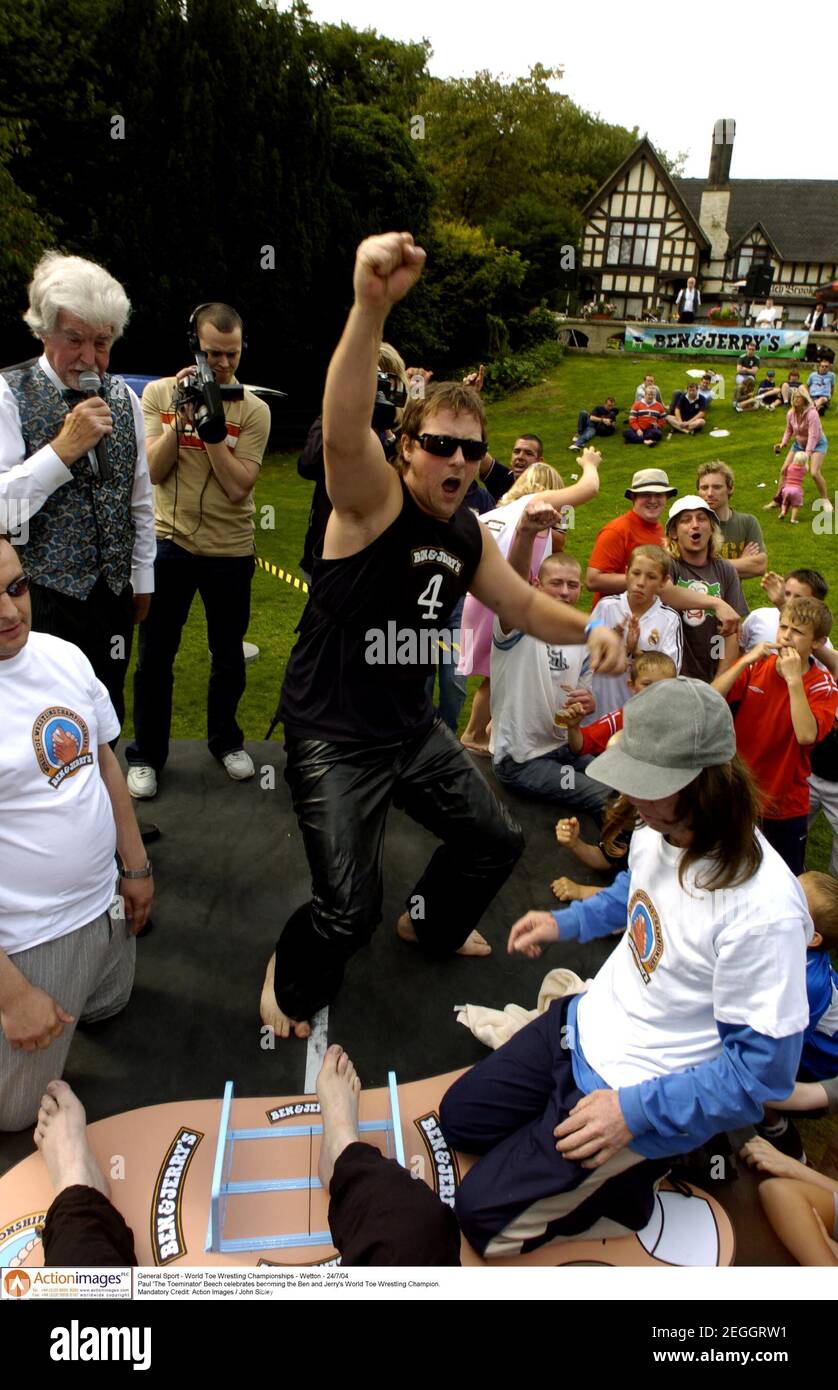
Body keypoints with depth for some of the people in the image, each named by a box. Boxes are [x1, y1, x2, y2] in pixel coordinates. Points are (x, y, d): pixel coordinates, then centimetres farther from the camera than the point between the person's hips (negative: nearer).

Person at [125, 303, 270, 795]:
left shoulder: (253, 409, -4)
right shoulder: (159, 393, 0)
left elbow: (239, 487, -14)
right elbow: (153, 470, -9)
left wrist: (211, 427, -20)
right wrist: (182, 416, -18)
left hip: (231, 550, 0)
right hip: (170, 543, 0)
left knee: (229, 656, 12)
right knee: (155, 656, 5)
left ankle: (226, 740, 33)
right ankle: (147, 754, 20)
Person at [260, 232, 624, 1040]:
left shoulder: (468, 536, 5)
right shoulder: (374, 499, -18)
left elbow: (522, 605, 16)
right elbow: (342, 433, -40)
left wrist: (589, 631, -4)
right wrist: (371, 307, -55)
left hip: (412, 727, 8)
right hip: (332, 735, -7)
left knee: (495, 843, 18)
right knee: (349, 910, -12)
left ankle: (430, 926, 50)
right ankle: (291, 980, 25)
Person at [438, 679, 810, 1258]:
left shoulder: (763, 911, -34)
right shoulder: (659, 831, -10)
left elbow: (763, 1068, -24)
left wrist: (636, 1110, -26)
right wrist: (566, 922, 5)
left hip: (646, 1093, -8)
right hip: (586, 1022, 8)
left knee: (484, 1215, -3)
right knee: (459, 1117, 18)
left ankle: (635, 1181, 11)